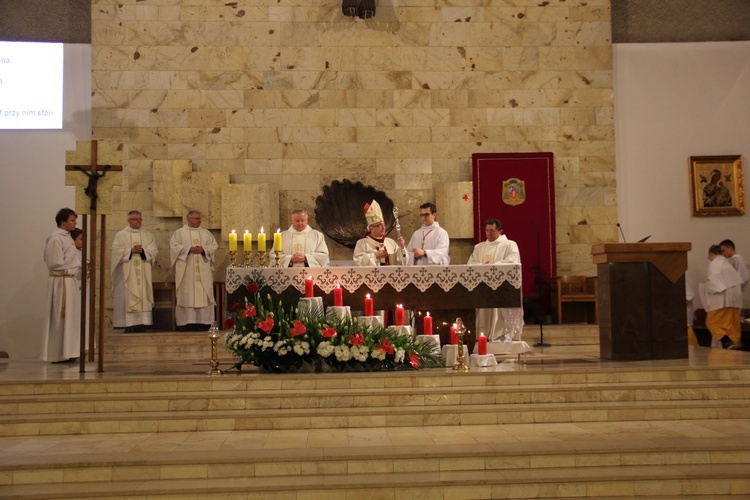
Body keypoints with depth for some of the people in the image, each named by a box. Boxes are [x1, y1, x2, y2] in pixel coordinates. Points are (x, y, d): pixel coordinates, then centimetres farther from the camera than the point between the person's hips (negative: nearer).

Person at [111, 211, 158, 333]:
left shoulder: (148, 235, 15)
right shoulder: (121, 235, 7)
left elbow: (154, 251, 5)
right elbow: (117, 251, -4)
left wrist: (143, 251, -12)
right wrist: (131, 251, -14)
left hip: (143, 273, 3)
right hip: (127, 274, -2)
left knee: (143, 296, -3)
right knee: (127, 298, -7)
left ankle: (141, 325, -2)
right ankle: (128, 326, -5)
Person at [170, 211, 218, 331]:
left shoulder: (206, 233, 15)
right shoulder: (179, 233, 8)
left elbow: (214, 246, 8)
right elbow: (174, 246, -3)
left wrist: (204, 249, -10)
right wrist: (189, 249, -14)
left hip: (203, 271, 2)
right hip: (186, 271, -2)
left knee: (204, 294, -2)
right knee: (187, 295, -5)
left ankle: (204, 321, 0)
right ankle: (187, 322, -4)